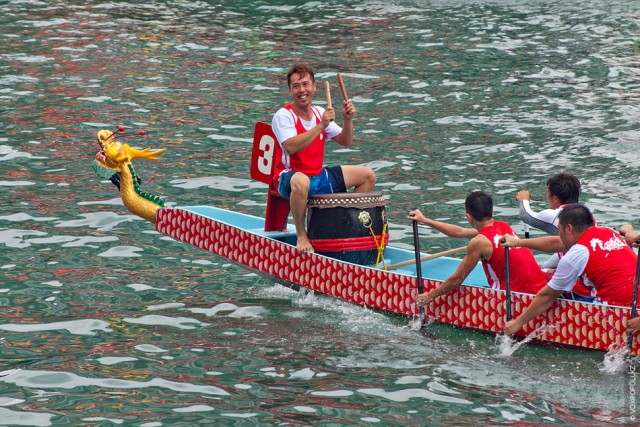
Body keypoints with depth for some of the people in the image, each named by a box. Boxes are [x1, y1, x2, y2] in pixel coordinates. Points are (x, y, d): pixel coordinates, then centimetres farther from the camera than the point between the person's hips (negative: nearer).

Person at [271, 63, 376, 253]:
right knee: (301, 182, -44)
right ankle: (301, 234, -25)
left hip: (319, 176, 8)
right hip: (289, 177, -8)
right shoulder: (283, 116, -14)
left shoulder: (319, 113, 7)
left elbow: (345, 141, 12)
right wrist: (321, 126, -31)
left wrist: (348, 120, -8)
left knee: (368, 176, 7)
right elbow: (291, 147, -31)